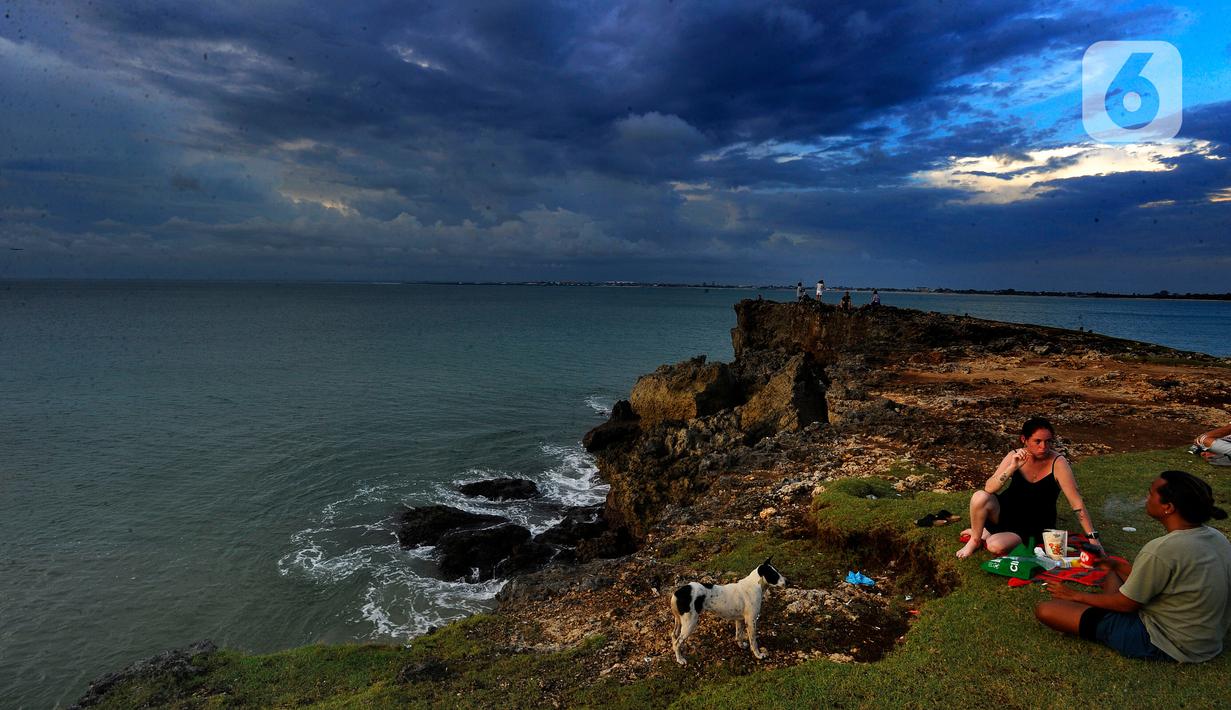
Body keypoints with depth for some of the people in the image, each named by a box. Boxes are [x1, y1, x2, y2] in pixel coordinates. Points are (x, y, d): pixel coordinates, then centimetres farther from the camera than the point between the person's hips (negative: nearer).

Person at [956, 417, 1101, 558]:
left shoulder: (1057, 463, -21)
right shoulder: (1015, 456, -12)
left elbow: (1077, 503, -20)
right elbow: (988, 489, -20)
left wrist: (1093, 537, -22)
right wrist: (1013, 467, -31)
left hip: (1033, 527, -2)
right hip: (1008, 511, 3)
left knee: (996, 547, -29)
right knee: (980, 498, -30)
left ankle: (985, 534, 8)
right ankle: (976, 537, -2)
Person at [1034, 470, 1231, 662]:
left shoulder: (1162, 551, -28)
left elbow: (1126, 604, -16)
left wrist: (1077, 595, -2)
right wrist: (1117, 565, 15)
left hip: (1166, 645, -9)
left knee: (1045, 609, -16)